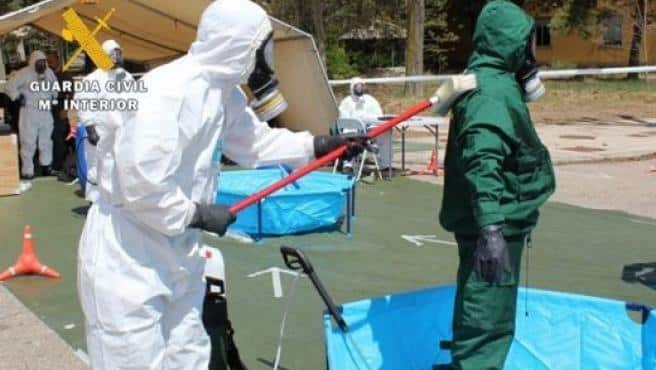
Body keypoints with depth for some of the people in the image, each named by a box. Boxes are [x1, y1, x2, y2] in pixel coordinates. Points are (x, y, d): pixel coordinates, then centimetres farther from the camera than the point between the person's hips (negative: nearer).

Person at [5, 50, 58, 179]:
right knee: (28, 142, -5)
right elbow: (10, 86, -13)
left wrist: (54, 96, 14)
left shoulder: (49, 72, 8)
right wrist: (18, 97, -13)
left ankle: (46, 166, 25)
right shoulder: (24, 73, -11)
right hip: (29, 112, -6)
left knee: (46, 140, 14)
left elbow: (55, 85, 27)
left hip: (46, 112, 6)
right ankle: (27, 171, -2)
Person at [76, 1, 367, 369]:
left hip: (175, 249, 10)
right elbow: (139, 182, -31)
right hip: (127, 251, -10)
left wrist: (320, 145, 11)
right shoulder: (166, 91, -26)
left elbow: (256, 142, 19)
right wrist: (198, 214, -20)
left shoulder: (225, 92, 5)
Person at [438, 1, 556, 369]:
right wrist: (491, 226, -39)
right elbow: (482, 163, -32)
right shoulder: (492, 90, -19)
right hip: (493, 227, -11)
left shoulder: (499, 83, 16)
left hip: (500, 222, 11)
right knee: (486, 322, -5)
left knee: (484, 316, 22)